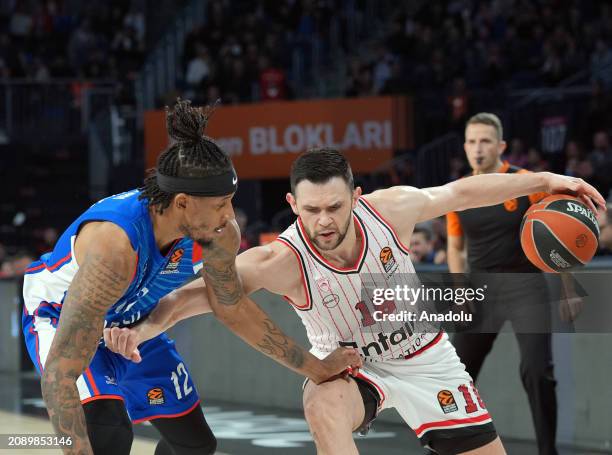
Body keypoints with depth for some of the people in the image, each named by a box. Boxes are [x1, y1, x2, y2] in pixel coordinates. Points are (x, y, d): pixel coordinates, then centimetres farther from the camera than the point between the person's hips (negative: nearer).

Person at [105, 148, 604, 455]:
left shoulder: (391, 209, -24)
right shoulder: (282, 261, -32)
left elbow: (459, 192, -8)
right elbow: (207, 291, -40)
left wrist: (546, 180, -3)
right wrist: (146, 327, -58)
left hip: (424, 356, 3)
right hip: (350, 364, -3)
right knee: (324, 405, -37)